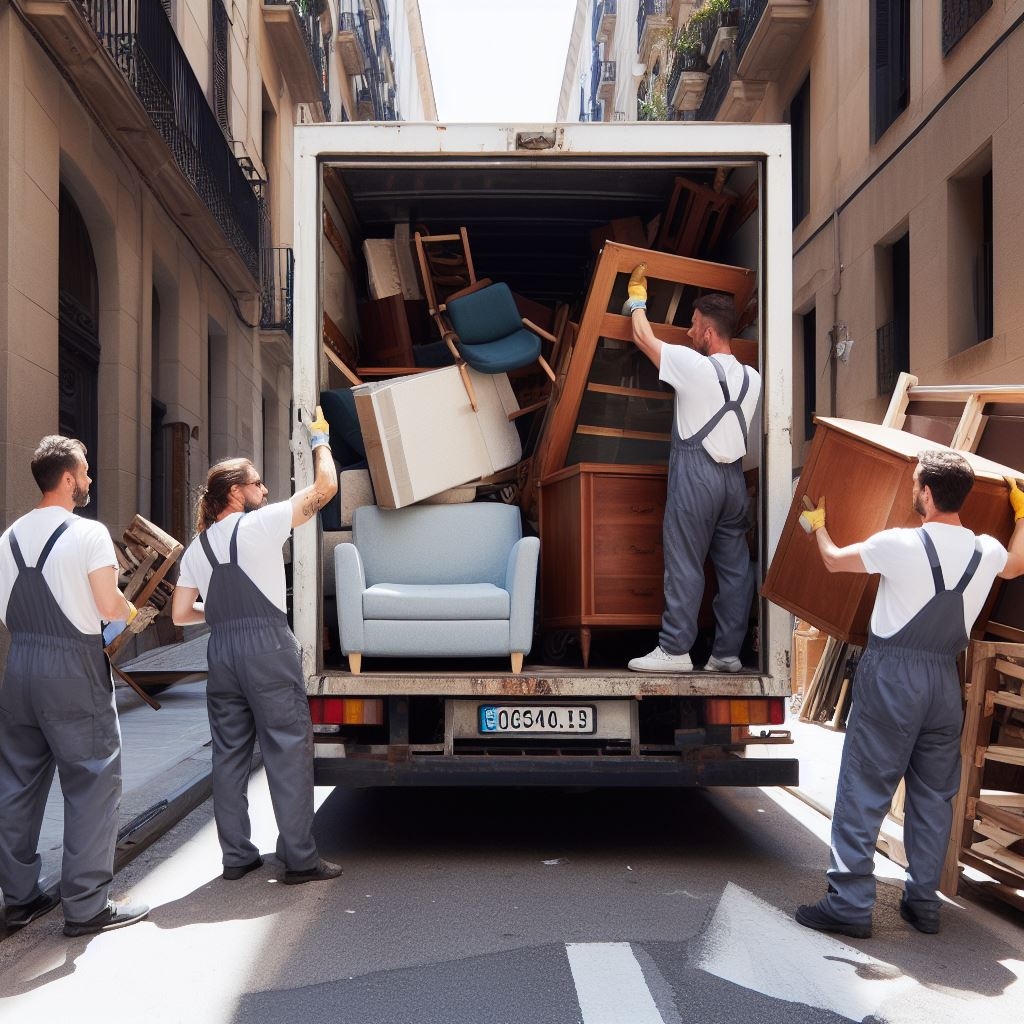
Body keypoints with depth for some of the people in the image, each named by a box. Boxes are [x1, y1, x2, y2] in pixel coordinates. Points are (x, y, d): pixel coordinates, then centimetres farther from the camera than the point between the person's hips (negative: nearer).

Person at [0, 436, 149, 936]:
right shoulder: (89, 534, -11)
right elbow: (109, 605, -14)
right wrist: (132, 613, 6)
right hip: (72, 669, -7)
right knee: (92, 783, 1)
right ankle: (87, 905, 3)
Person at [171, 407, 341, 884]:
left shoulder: (198, 546, 10)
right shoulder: (260, 524, -6)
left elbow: (180, 614, 8)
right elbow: (325, 488, -3)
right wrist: (320, 439, 12)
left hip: (221, 650, 6)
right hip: (268, 647, -6)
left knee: (229, 753, 11)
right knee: (289, 750, 0)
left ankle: (236, 856, 17)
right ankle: (299, 859, 2)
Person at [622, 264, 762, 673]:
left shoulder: (694, 366, -11)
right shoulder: (752, 378, 7)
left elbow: (644, 338, 1)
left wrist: (637, 297, 18)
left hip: (695, 474, -6)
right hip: (734, 474, 7)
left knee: (684, 564, -4)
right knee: (735, 566, 6)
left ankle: (675, 649, -2)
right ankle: (728, 652, 10)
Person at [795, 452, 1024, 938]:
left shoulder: (900, 545, -15)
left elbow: (834, 560, 1)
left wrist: (817, 524, 22)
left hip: (891, 675, -5)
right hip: (944, 679, 5)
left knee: (863, 791, 0)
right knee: (934, 796, 14)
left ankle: (849, 903, 1)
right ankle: (923, 902, 22)